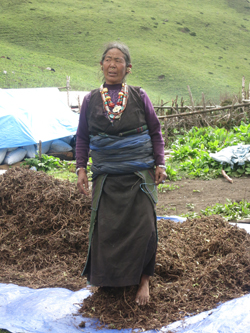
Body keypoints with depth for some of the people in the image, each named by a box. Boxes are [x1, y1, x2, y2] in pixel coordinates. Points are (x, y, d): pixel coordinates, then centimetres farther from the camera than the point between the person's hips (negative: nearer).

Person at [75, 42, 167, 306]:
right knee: (106, 227, 1)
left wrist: (160, 164, 2)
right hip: (106, 176, 1)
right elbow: (82, 138, 11)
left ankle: (142, 279, 13)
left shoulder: (139, 97, 2)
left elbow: (155, 133, 8)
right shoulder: (91, 100, 5)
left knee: (142, 227, -5)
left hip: (139, 174, -1)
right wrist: (81, 168, 3)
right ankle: (107, 280, 22)